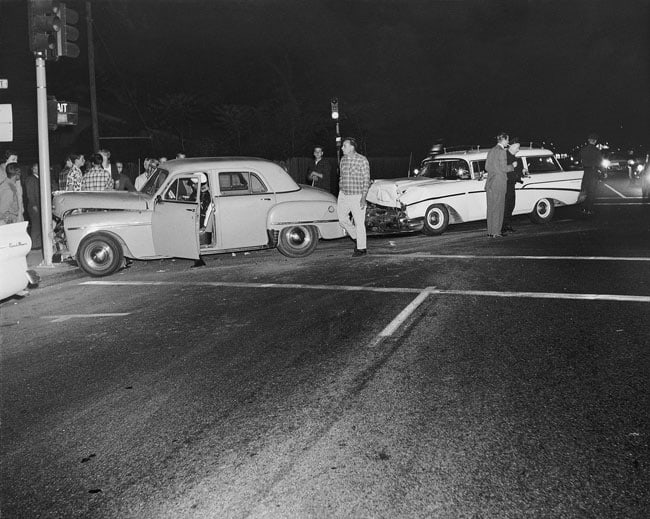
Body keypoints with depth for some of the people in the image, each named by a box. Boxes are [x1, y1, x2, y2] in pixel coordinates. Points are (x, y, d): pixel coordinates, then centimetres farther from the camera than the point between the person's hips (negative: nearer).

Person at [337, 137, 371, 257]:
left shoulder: (362, 160, -10)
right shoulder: (343, 160, 9)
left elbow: (366, 180, -11)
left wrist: (363, 197, -18)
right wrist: (340, 195, 17)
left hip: (357, 196, -6)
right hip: (343, 195, 6)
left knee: (359, 222, -1)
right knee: (342, 219, 7)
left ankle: (361, 248, 9)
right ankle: (356, 237, 29)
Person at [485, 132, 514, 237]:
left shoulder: (491, 151, 13)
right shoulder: (501, 151, -12)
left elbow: (486, 167, 14)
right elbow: (504, 168, -15)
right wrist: (512, 166, 1)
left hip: (490, 182, 8)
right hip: (499, 182, -8)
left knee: (491, 207, 11)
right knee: (498, 208, -3)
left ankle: (490, 231, 14)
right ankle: (495, 232, -1)